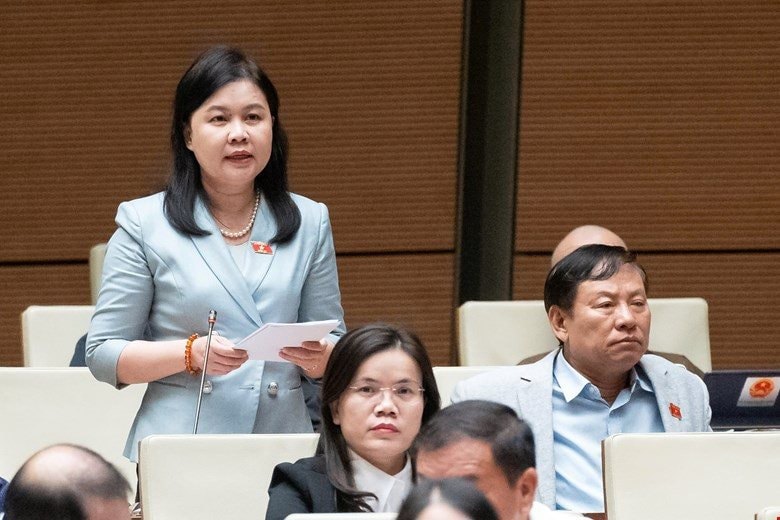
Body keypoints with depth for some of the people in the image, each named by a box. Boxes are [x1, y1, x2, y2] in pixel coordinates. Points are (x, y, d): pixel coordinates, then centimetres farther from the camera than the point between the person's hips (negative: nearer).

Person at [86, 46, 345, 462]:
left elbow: (335, 347, 15)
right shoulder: (144, 224, 4)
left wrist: (318, 358, -8)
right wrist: (191, 354, -13)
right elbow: (103, 354, 2)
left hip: (284, 452, 2)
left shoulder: (310, 223, 13)